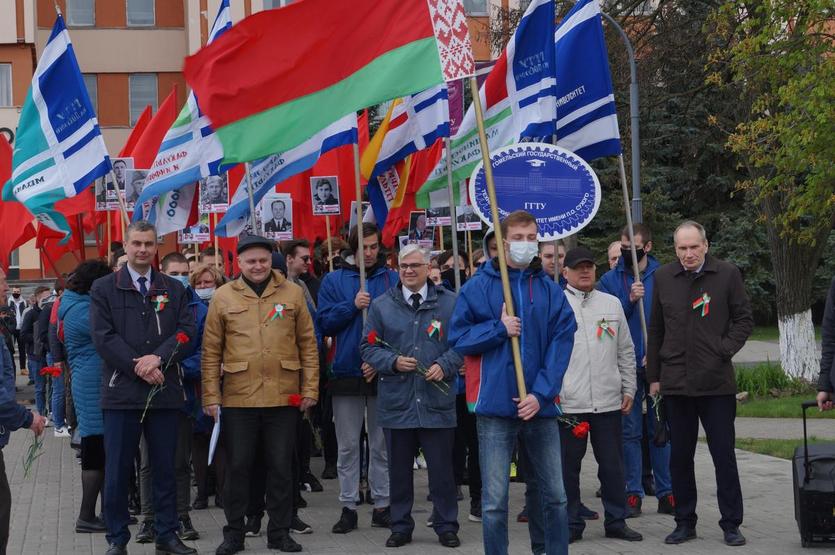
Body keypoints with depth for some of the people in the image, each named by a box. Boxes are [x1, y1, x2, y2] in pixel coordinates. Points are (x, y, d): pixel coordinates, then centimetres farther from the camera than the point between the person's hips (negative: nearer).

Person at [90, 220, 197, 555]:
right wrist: (140, 368, -13)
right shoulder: (104, 289, 4)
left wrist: (158, 358, -15)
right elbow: (104, 337, -5)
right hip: (121, 391, -2)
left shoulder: (174, 290, 11)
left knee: (165, 468, 8)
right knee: (117, 470, 1)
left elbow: (187, 332, 2)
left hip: (164, 390, 2)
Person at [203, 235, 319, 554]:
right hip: (238, 398, 0)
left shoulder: (292, 293, 4)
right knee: (238, 467, 7)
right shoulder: (223, 297, 3)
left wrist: (310, 389, 1)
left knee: (281, 467, 8)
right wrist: (211, 396, -2)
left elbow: (308, 344, 5)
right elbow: (211, 352, 2)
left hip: (284, 397, 1)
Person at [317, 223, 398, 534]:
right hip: (346, 373, 1)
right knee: (348, 447, 6)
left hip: (382, 375, 0)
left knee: (382, 445, 7)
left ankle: (382, 505, 15)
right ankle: (348, 507, 13)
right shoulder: (334, 281, 5)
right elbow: (324, 323, -1)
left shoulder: (393, 280, 2)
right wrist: (352, 306, -14)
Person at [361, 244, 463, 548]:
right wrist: (393, 362, -10)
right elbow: (368, 347, 6)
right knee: (399, 469, 9)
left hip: (437, 401, -1)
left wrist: (444, 365, -12)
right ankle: (400, 526, 21)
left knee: (441, 468, 3)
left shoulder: (450, 302, 3)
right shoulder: (381, 305, 6)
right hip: (396, 401, 1)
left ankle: (446, 526, 16)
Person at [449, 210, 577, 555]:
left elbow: (561, 343, 0)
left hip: (540, 406, 2)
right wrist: (499, 329, -12)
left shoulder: (550, 290, 7)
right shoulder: (479, 287, 2)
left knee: (553, 494, 10)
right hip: (495, 403, -2)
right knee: (495, 500, 0)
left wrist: (541, 393, -10)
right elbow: (458, 337, 1)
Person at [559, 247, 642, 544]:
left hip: (608, 401, 3)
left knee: (612, 464, 9)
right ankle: (571, 524, 15)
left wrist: (629, 388, 10)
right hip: (568, 402, -3)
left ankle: (616, 521, 19)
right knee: (568, 466, 4)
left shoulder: (612, 304, 11)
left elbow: (626, 351, 15)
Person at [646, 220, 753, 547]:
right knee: (680, 457, 9)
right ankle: (685, 522, 20)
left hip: (716, 382, -3)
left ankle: (731, 524, 11)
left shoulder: (727, 274, -1)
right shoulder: (663, 277, 7)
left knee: (724, 455, 2)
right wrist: (653, 376, 10)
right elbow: (655, 330, 12)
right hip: (675, 382, 3)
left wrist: (725, 348, -11)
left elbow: (744, 319, 5)